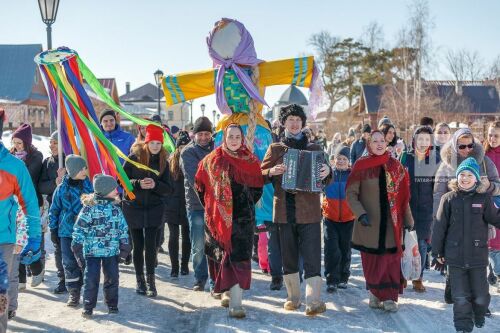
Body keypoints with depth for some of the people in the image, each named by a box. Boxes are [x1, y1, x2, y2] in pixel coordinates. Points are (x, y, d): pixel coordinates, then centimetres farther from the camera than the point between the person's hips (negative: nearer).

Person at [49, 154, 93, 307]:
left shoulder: (89, 186, 1)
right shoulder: (61, 189, -3)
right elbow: (54, 210, 6)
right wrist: (53, 230, 6)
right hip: (67, 231, -1)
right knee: (69, 263, 1)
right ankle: (73, 293, 10)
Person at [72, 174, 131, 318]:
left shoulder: (116, 209, 5)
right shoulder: (89, 208, -9)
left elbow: (123, 228, 11)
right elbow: (79, 229, -7)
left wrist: (124, 247, 10)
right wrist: (77, 247, -8)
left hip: (112, 251, 4)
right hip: (92, 251, -4)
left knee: (112, 278, 8)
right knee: (91, 279, -2)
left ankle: (112, 304, 23)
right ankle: (88, 306, 11)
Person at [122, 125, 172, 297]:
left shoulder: (163, 162, 2)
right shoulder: (134, 157, -4)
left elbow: (168, 189, -1)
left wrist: (155, 185, -20)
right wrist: (138, 183, -22)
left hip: (154, 208, 1)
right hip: (133, 207, -1)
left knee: (150, 244, -8)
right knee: (138, 245, 6)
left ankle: (151, 281, 1)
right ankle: (140, 280, 20)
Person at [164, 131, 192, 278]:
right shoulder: (170, 162, 2)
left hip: (188, 205, 0)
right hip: (172, 205, 1)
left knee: (186, 235, 8)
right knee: (173, 235, 2)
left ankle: (184, 265, 19)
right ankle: (174, 267, 7)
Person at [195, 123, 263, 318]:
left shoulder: (251, 161, 4)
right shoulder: (213, 159, 2)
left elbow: (258, 186, 14)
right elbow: (199, 184, 10)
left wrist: (247, 203, 10)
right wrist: (210, 205, 11)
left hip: (243, 216, 0)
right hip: (220, 216, 0)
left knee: (239, 256, -8)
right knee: (225, 255, 6)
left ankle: (235, 302, -9)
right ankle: (228, 292, 26)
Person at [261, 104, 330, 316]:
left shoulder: (314, 149, 9)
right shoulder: (275, 149, 10)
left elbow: (326, 178, 8)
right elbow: (261, 175, 10)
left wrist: (327, 172, -16)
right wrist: (272, 172, -13)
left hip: (309, 211, -1)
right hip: (285, 210, 1)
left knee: (312, 257, -9)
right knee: (288, 257, 9)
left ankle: (313, 301, -12)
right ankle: (293, 297, 22)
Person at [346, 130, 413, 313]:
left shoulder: (395, 165, 7)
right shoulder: (361, 166, -1)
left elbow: (404, 196, 11)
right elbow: (351, 193, -2)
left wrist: (408, 220, 10)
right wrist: (360, 214, -15)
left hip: (392, 221, 2)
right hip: (369, 222, -2)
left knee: (391, 259, 0)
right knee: (372, 260, 2)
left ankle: (389, 297, 8)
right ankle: (376, 294, 18)